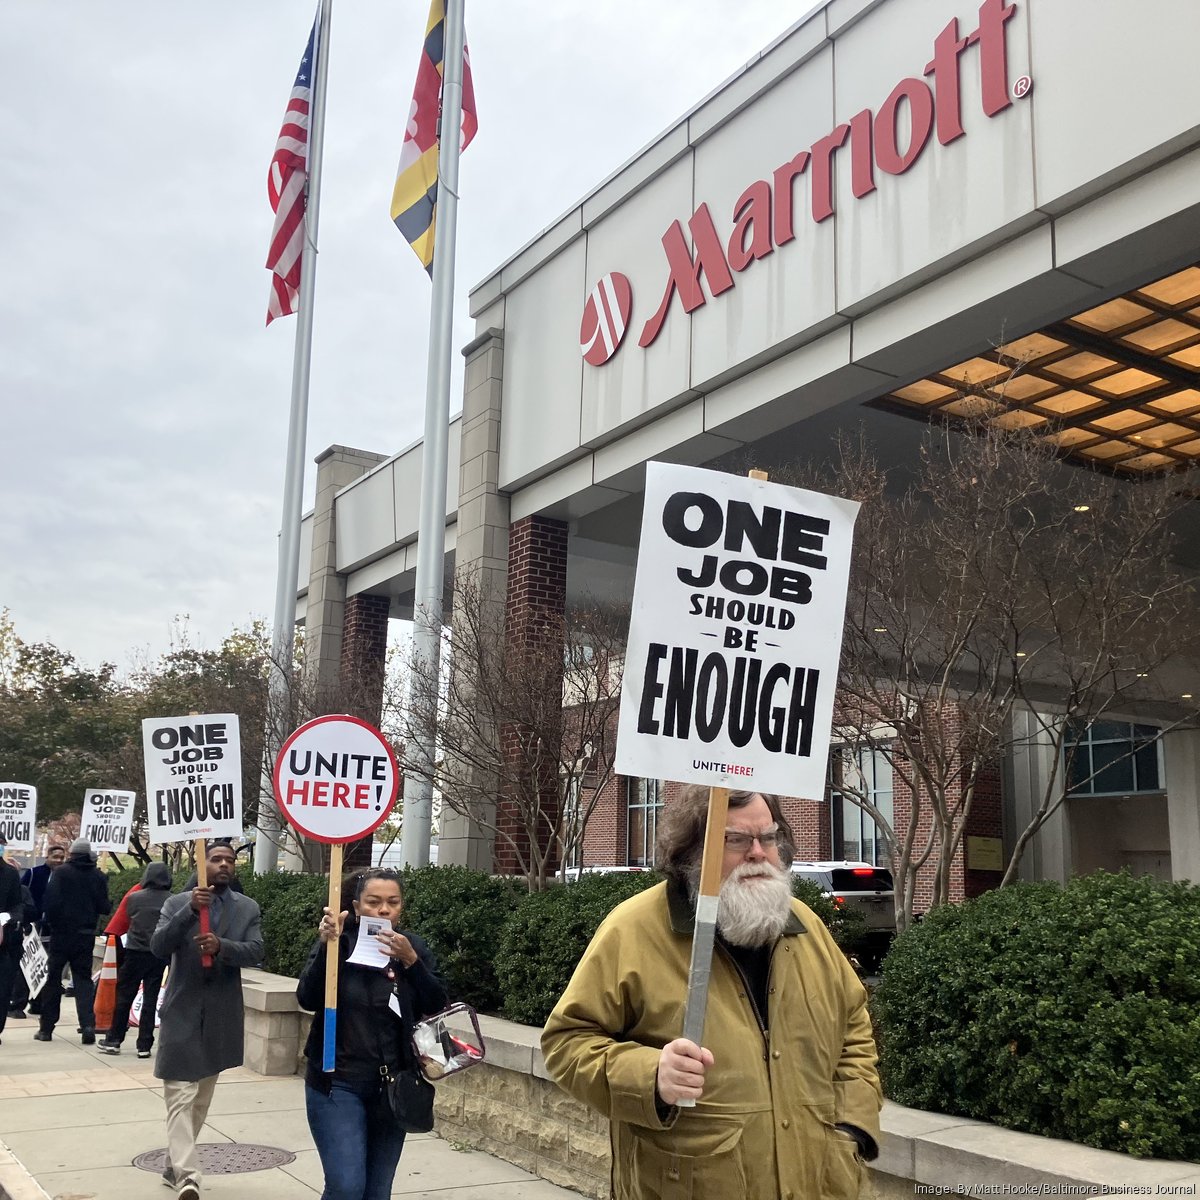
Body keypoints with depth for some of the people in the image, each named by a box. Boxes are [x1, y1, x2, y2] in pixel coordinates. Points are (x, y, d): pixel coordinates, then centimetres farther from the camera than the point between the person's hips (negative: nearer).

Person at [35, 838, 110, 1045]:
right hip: (86, 935, 2)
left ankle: (46, 1027, 14)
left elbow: (50, 901, -13)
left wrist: (49, 920, 3)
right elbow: (105, 908, -1)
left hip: (61, 933, -2)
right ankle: (88, 1025, -8)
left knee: (53, 978, 10)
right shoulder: (98, 876, 0)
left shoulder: (61, 872, -7)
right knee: (83, 978, 8)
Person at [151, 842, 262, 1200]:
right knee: (180, 1098, -12)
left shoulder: (248, 908, 3)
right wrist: (191, 909, -26)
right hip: (182, 1012, -3)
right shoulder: (177, 903, 0)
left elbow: (255, 952, -9)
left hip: (221, 1016, 3)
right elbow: (158, 947, -13)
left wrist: (221, 946, -28)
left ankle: (174, 1165, 31)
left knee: (201, 1099, 15)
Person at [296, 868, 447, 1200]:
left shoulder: (413, 947, 2)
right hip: (337, 1083, -3)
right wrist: (325, 946, -29)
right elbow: (308, 999, -16)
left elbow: (437, 1006, -7)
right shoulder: (340, 943, -5)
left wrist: (410, 960, -20)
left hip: (394, 1086, 3)